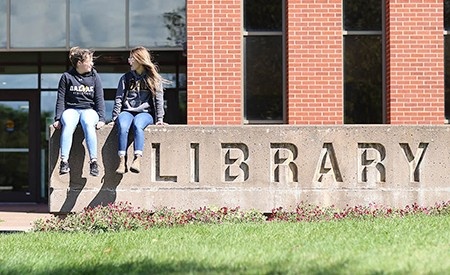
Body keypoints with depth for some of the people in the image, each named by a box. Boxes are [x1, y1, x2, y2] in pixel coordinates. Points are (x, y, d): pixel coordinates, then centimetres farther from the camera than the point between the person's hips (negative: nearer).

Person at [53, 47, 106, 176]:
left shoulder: (94, 77, 10)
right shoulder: (66, 77, 6)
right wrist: (58, 118, -7)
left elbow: (99, 99, 7)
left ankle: (93, 161, -42)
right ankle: (64, 161, -42)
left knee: (88, 124, -36)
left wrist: (101, 119, -5)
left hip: (89, 109, 0)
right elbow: (60, 99, 4)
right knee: (68, 125, -35)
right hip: (71, 109, 0)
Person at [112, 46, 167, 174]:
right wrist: (115, 117, 1)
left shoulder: (154, 78, 10)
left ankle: (137, 160, -46)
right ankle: (122, 161, -39)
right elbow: (119, 98, 12)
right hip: (127, 111, 2)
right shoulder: (126, 78, 18)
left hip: (145, 112, -2)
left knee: (137, 125, -37)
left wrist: (159, 119, -4)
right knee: (122, 126, -33)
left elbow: (159, 99, 6)